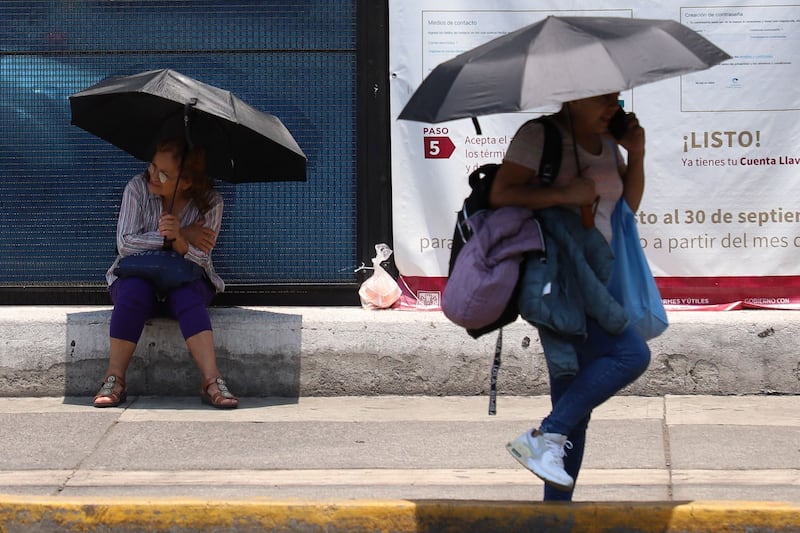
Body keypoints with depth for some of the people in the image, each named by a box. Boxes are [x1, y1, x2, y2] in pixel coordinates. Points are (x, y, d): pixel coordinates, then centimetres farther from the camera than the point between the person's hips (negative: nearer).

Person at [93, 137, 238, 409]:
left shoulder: (210, 203, -9)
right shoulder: (138, 188, -8)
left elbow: (201, 259, -14)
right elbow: (125, 243, -15)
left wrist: (178, 240, -36)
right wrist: (175, 236, -20)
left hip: (185, 281, 0)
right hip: (139, 275, 0)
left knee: (187, 296, -36)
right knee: (133, 292, -35)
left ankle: (212, 381, -41)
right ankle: (114, 379, -28)